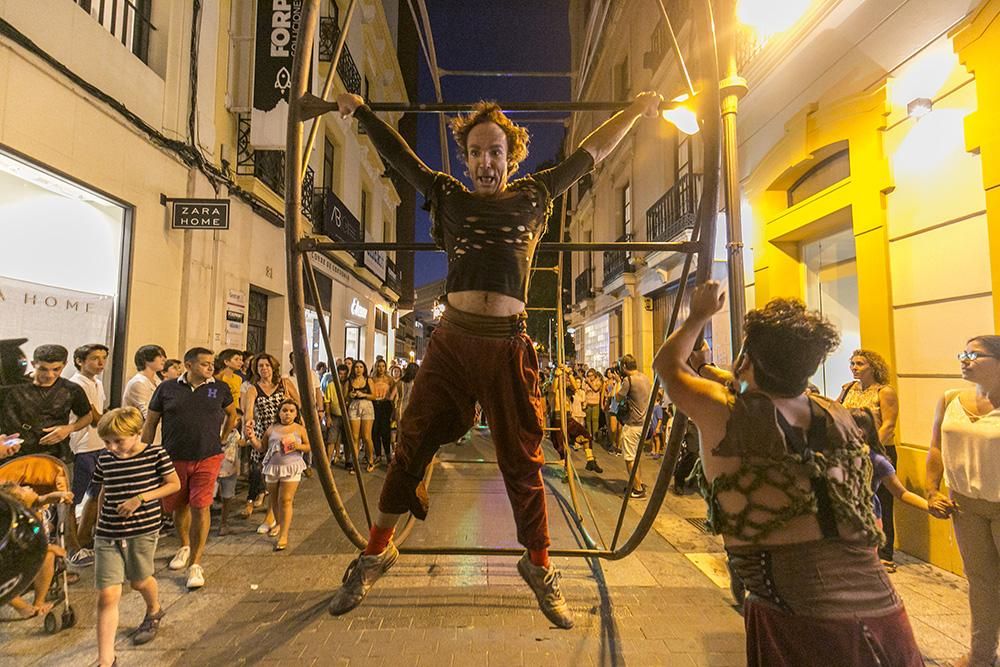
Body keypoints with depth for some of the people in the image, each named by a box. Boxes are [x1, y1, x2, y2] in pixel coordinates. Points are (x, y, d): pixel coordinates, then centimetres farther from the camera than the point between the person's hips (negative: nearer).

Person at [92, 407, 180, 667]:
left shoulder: (155, 453, -12)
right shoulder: (105, 459, 0)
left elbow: (174, 484, -7)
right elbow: (104, 492, 16)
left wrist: (140, 498, -16)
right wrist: (100, 522, 16)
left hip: (143, 530, -2)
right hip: (108, 534, 3)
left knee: (139, 581, 16)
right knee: (107, 595, -1)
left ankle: (154, 611, 48)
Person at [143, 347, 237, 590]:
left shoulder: (219, 388, 0)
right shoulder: (167, 388, -2)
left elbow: (232, 413, 18)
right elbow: (150, 423, 5)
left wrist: (222, 438, 17)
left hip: (207, 459, -1)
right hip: (173, 459, 1)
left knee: (200, 507, -7)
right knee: (178, 506, 17)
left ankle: (195, 564, 5)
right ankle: (185, 547, 44)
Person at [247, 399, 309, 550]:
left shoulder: (299, 429, 1)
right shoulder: (272, 429, 7)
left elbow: (309, 446, 6)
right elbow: (261, 446, 12)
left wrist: (298, 446, -13)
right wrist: (252, 437, -4)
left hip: (291, 469, -4)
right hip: (272, 468, 4)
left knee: (285, 500, -8)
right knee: (274, 500, 18)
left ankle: (283, 536, -4)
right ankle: (279, 524, 43)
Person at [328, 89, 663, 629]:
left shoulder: (533, 196, 14)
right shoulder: (448, 196, 14)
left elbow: (589, 153, 24)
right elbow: (397, 153, 24)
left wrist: (636, 110, 33)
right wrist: (360, 111, 29)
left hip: (508, 347, 0)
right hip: (451, 341, 1)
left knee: (522, 461, 8)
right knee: (412, 447, 7)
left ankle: (538, 566, 28)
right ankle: (376, 551, 28)